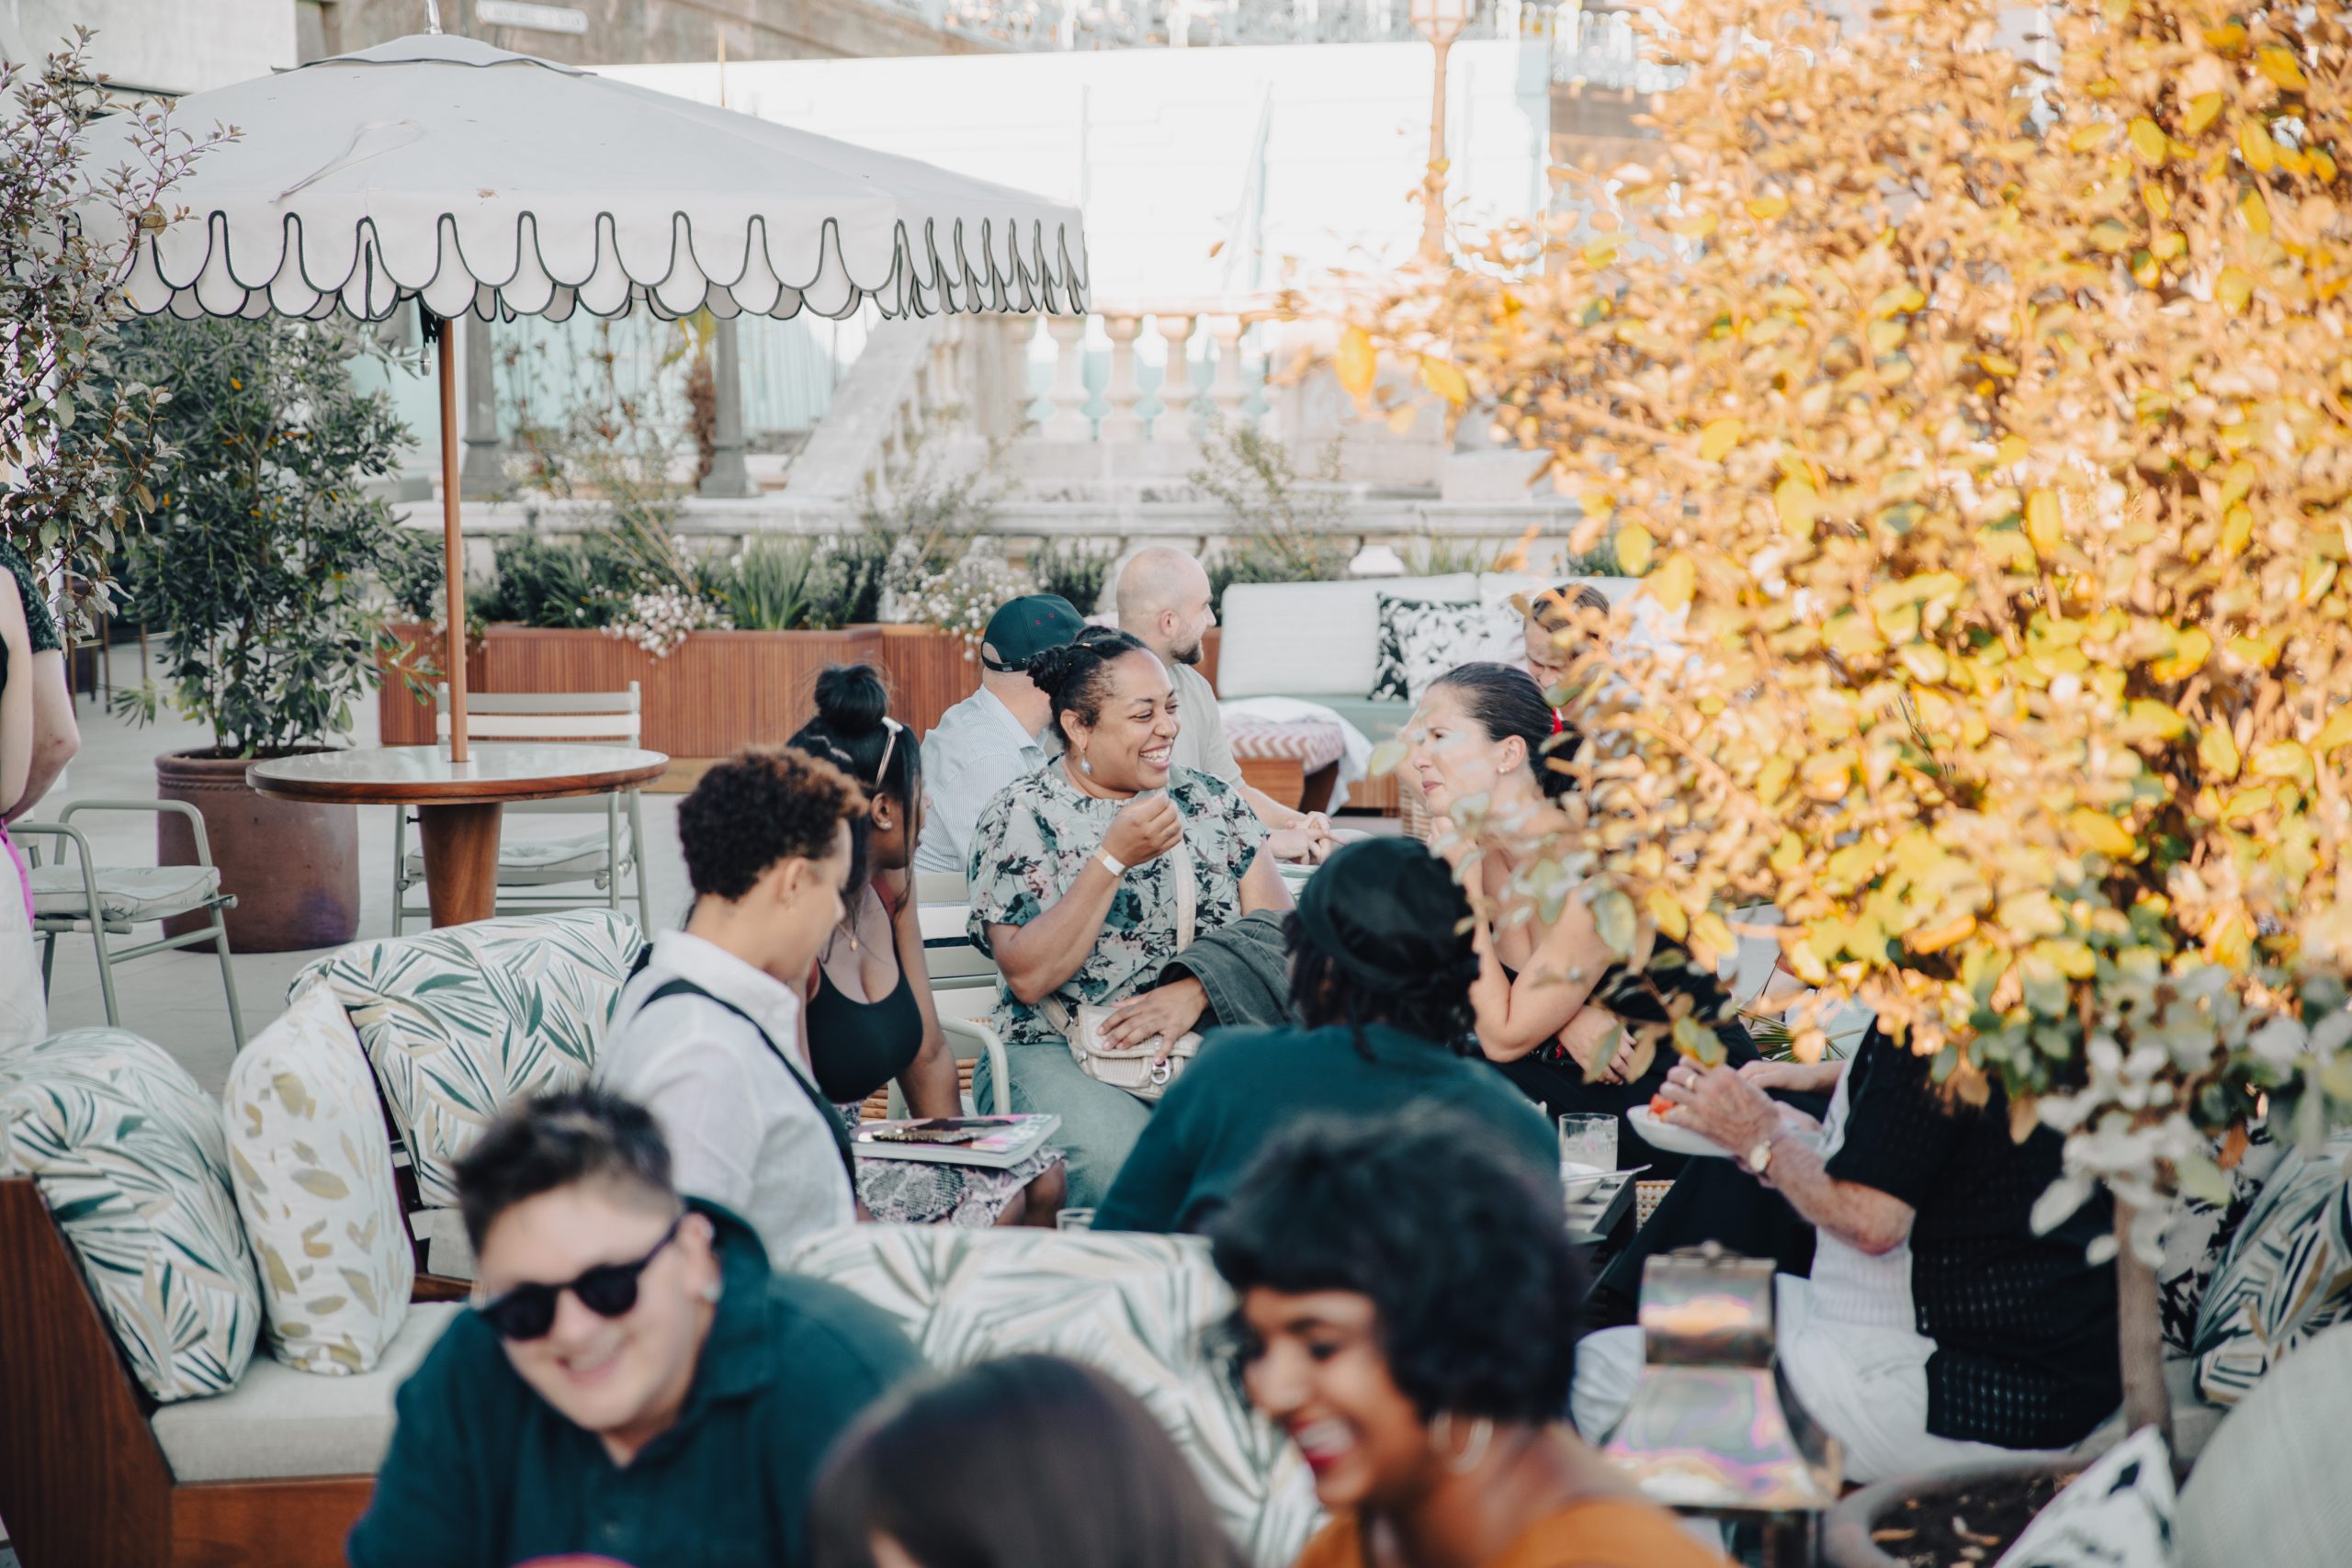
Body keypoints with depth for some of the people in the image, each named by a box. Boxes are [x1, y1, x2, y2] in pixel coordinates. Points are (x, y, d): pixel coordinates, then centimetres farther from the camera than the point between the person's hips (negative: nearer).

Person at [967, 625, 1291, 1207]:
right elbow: (1029, 978, -11)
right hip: (1058, 1052, -4)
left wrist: (1196, 990, -13)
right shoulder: (1023, 815, 0)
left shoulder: (1211, 801, 13)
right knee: (1121, 1160, -37)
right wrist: (1114, 857, -17)